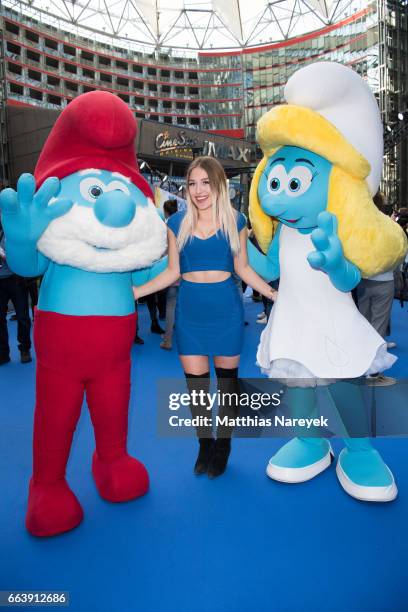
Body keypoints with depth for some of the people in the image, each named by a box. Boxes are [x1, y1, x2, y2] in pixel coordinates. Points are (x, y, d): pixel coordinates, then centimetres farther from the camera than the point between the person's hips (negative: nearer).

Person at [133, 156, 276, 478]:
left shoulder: (235, 220, 2)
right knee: (195, 379, 5)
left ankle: (223, 445, 26)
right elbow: (173, 271, 5)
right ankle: (204, 443, 25)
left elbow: (242, 268, 6)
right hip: (190, 310, 1)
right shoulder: (177, 222, 3)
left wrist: (273, 293, -4)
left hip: (226, 308, -1)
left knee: (226, 376, 8)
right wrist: (135, 291, -4)